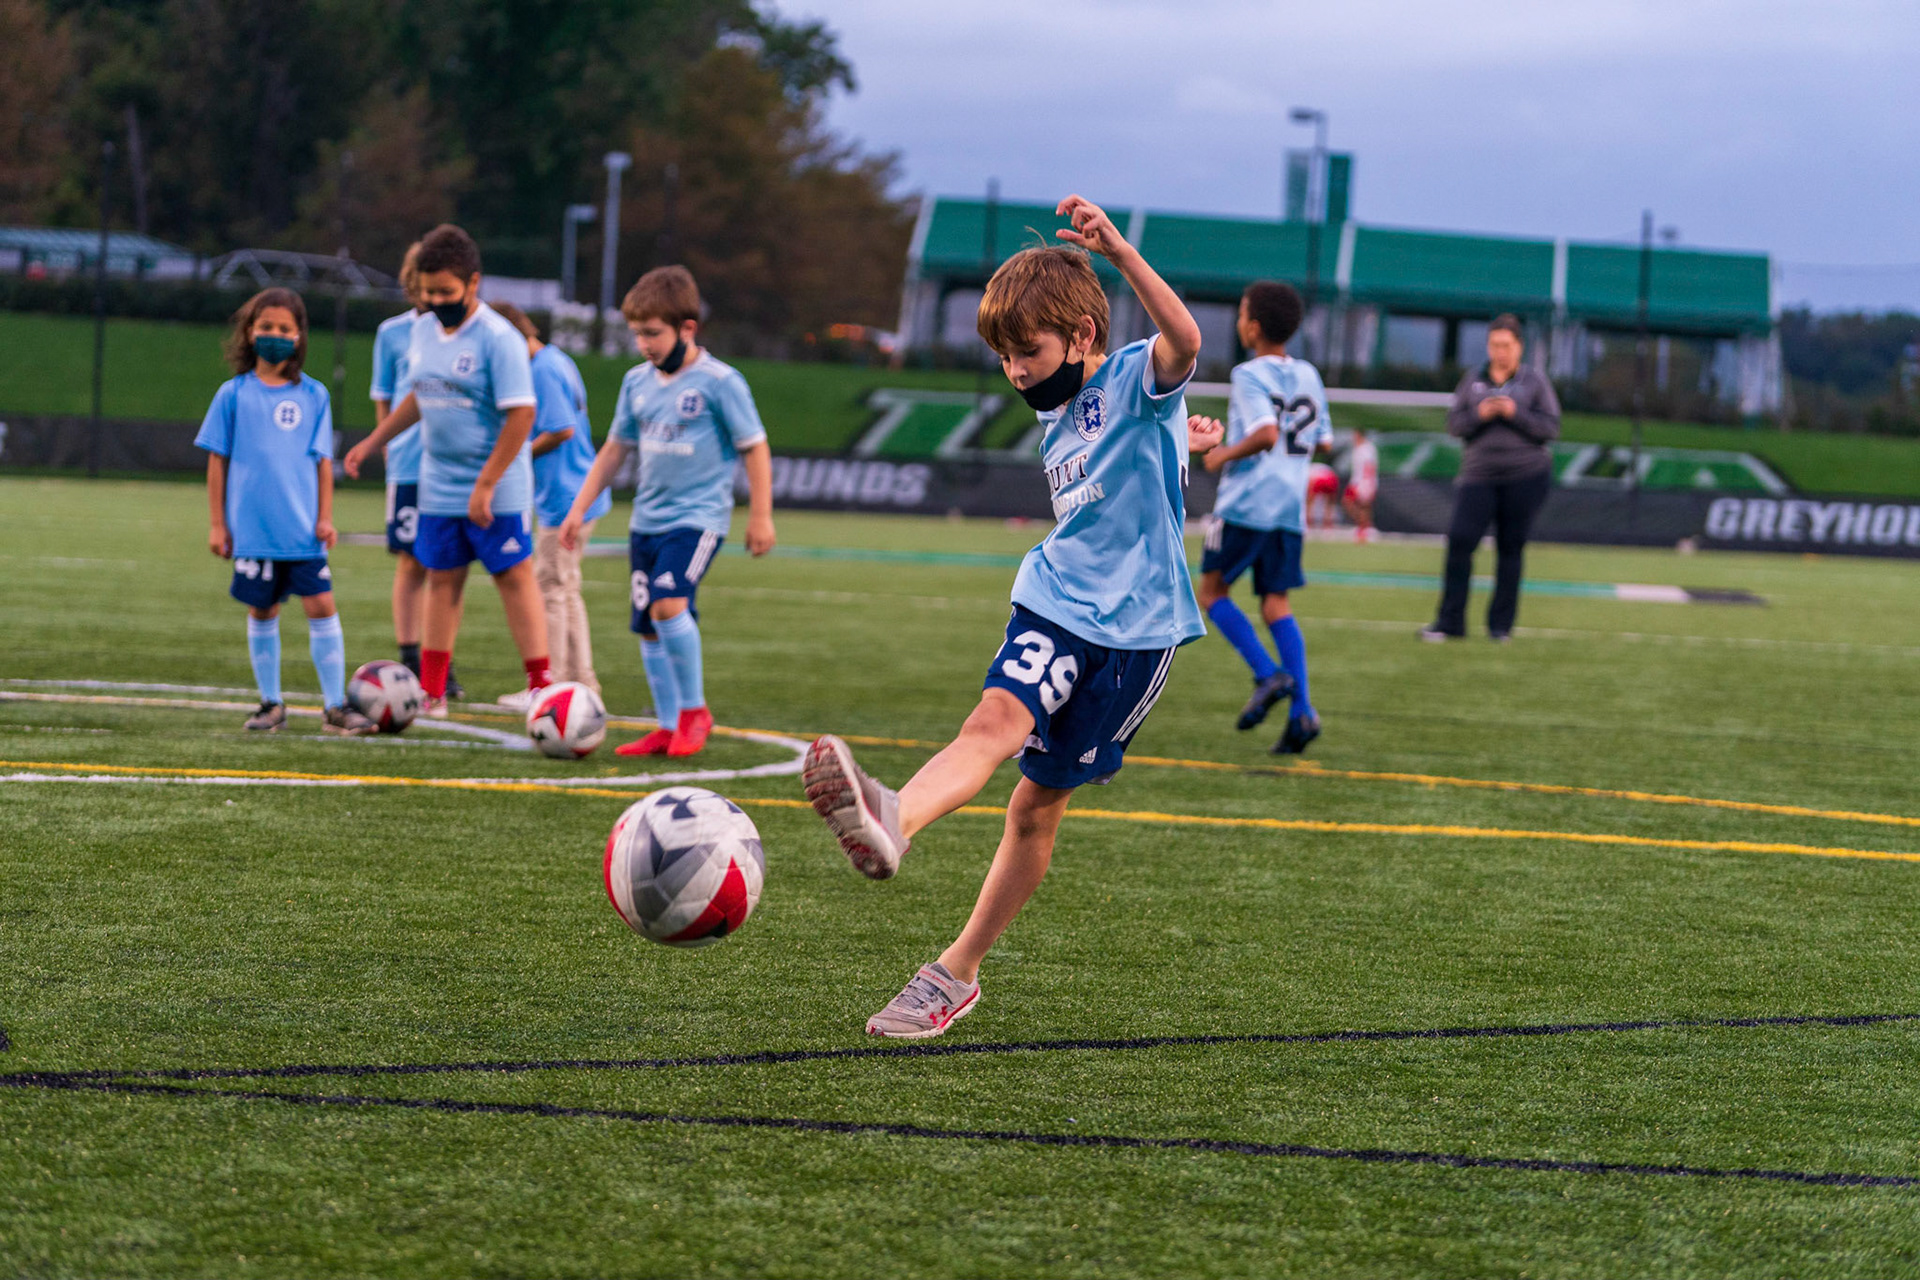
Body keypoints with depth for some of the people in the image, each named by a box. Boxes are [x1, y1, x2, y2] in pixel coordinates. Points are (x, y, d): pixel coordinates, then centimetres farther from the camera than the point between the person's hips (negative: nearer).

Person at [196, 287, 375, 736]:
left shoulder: (313, 395, 4)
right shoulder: (234, 395, 2)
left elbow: (323, 461, 7)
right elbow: (217, 459, 5)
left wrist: (325, 517, 0)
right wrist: (217, 523, 2)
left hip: (303, 530, 0)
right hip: (252, 530, 0)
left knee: (321, 606, -5)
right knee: (262, 612, 7)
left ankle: (335, 706, -1)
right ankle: (271, 703, 19)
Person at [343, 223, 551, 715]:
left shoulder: (498, 338, -16)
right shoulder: (424, 330, 7)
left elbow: (521, 415, -19)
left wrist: (485, 486, -21)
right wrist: (372, 442, 23)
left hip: (497, 492, -7)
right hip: (438, 486, 7)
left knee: (514, 579, -3)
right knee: (442, 581, 10)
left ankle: (541, 688, 0)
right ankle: (430, 693, 14)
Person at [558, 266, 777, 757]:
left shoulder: (719, 382, -10)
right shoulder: (638, 381, 8)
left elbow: (755, 448, -5)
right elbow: (616, 448, 18)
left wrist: (761, 516, -6)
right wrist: (580, 508, 17)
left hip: (698, 517, -7)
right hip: (647, 519, 7)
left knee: (669, 602, -25)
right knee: (647, 625, 7)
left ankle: (695, 710, -9)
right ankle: (668, 728, 17)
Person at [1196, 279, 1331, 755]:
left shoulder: (1249, 377, -10)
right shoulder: (1308, 376, 11)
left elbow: (1266, 433, -24)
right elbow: (1322, 442, 15)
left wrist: (1224, 454, -11)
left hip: (1245, 503, -6)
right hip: (1291, 506, 6)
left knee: (1212, 591, 8)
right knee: (1276, 604, 5)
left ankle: (1269, 674, -9)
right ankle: (1301, 711, -9)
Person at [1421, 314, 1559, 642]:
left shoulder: (1535, 381, 4)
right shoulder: (1473, 381, 11)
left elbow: (1551, 427, -2)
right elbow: (1454, 424, 6)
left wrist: (1515, 414, -14)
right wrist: (1479, 415, -12)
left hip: (1526, 476, -2)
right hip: (1479, 475, 2)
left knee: (1511, 548, 1)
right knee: (1460, 540, -9)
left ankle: (1501, 624, 9)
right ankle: (1450, 621, -4)